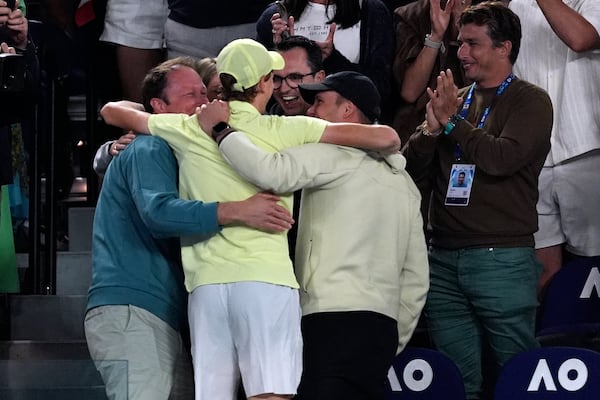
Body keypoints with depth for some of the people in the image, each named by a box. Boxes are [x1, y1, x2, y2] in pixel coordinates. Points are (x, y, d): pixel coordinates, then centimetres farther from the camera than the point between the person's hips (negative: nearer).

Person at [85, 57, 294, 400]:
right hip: (130, 311, -10)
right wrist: (239, 211, -33)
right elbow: (158, 211, -24)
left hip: (165, 319, 10)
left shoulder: (175, 153, 26)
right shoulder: (149, 149, -5)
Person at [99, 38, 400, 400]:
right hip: (265, 278, -4)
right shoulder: (282, 131, 2)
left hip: (207, 280, 4)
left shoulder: (190, 130, 10)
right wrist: (389, 148, 22)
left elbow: (113, 111, 26)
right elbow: (385, 137, 0)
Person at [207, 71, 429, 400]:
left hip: (335, 322, -8)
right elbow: (416, 277, 21)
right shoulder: (403, 181, 23)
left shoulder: (337, 152, -2)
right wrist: (394, 341, 25)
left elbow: (272, 173, -21)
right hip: (383, 329, 8)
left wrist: (220, 129, -7)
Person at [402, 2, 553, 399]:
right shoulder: (455, 99, 16)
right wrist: (432, 128, -8)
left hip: (502, 258, -6)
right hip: (444, 259, 6)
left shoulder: (531, 101, -1)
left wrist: (451, 122, -8)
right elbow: (412, 167, 10)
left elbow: (502, 158, -18)